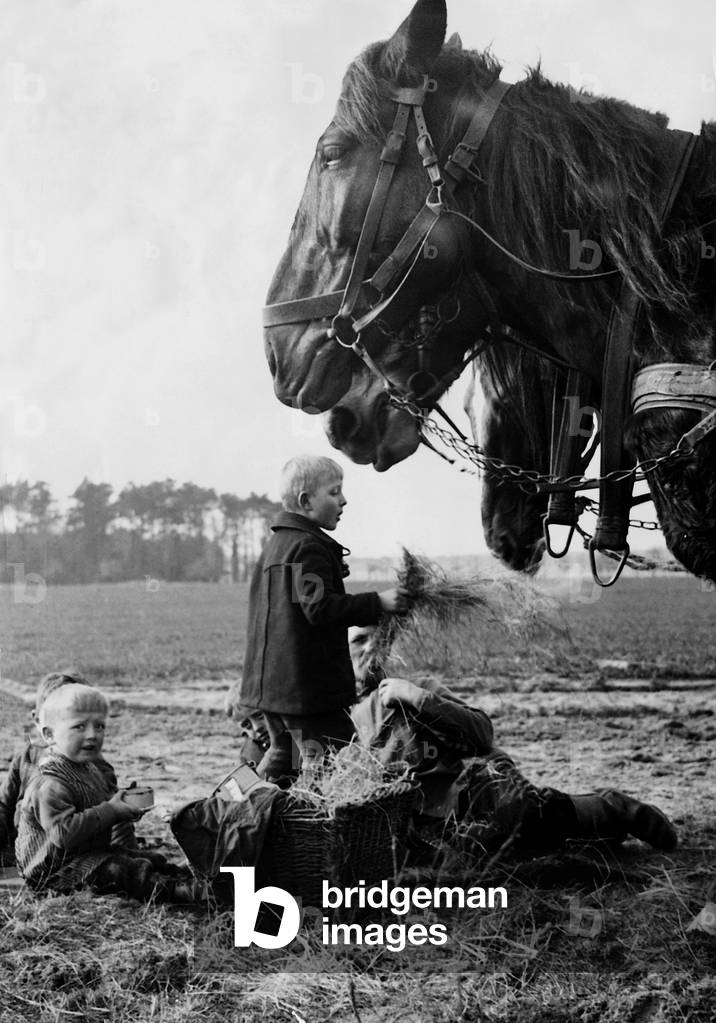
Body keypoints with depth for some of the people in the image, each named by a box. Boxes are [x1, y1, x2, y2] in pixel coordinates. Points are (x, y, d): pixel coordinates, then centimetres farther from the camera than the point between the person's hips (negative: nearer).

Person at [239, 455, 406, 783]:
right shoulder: (308, 547, -15)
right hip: (306, 686, -10)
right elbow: (320, 607, -24)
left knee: (283, 753, 18)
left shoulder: (276, 545, 18)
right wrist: (377, 603, -23)